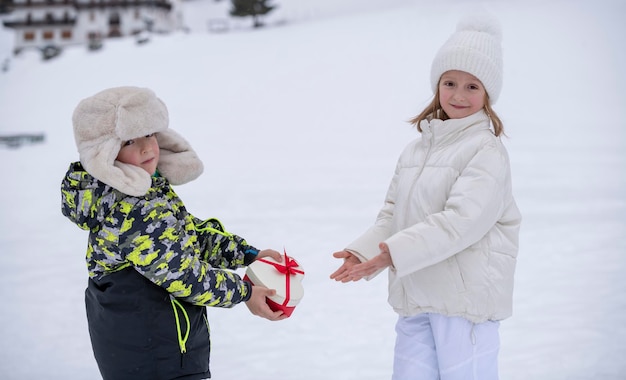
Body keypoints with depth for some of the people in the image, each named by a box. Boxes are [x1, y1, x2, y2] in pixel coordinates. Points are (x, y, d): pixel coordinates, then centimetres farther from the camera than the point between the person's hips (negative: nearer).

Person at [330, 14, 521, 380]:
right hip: (414, 298, 7)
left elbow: (461, 221, -20)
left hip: (466, 299, -6)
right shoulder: (417, 148, 14)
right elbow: (393, 213, 14)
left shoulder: (487, 151, -9)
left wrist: (395, 251, -24)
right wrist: (363, 252, -3)